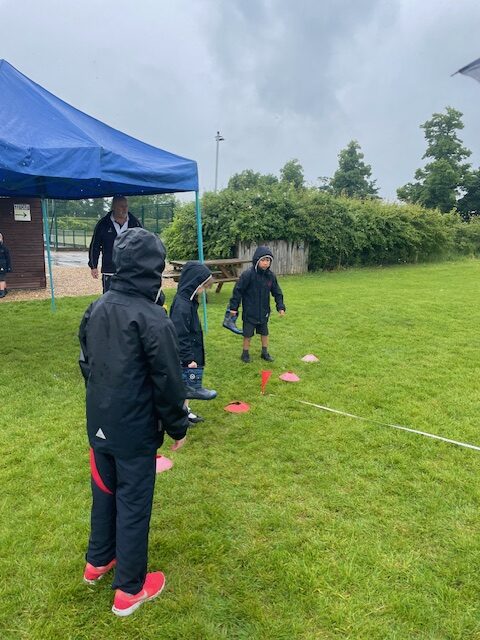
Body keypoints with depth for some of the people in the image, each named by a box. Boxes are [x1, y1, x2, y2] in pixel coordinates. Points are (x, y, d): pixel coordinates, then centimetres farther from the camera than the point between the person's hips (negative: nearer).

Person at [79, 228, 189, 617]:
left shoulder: (95, 310, -1)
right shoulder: (152, 318, -23)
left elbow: (87, 364, 10)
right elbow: (168, 381, -19)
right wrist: (178, 427, -5)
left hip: (99, 425, 7)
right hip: (135, 431, -7)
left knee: (104, 492, 24)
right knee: (133, 504, 9)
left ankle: (98, 562, 45)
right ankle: (130, 589, 27)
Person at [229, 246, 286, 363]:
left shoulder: (271, 276, -4)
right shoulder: (248, 275, -19)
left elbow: (277, 293, 7)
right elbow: (238, 290, -13)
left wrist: (280, 307, 0)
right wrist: (233, 306, -11)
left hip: (264, 311, 5)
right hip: (249, 312, -5)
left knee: (264, 332, 16)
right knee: (248, 333, 6)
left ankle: (265, 352, 32)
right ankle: (245, 353, 25)